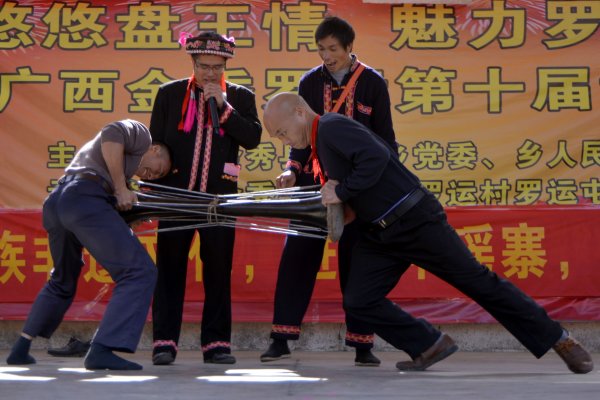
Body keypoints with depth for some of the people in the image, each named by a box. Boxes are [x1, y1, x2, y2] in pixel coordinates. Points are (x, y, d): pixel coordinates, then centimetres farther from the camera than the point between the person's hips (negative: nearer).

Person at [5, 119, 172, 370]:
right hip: (85, 199, -9)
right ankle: (101, 350, -18)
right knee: (139, 272, -9)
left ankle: (21, 349, 32)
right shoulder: (140, 133, 14)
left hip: (54, 202, 9)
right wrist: (121, 189, -5)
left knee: (62, 282, 29)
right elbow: (111, 135, -8)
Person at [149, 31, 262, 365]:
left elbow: (253, 138, -6)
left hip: (219, 197, 0)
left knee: (219, 270, 3)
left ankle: (216, 344, 8)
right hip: (176, 195, 0)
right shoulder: (169, 94, 8)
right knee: (170, 269, 0)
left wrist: (223, 106, -12)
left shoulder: (240, 97, 7)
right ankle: (165, 342, 4)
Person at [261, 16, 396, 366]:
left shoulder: (373, 83, 0)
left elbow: (385, 136, 2)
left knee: (356, 261, 1)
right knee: (297, 257, -2)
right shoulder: (311, 82, 5)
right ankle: (282, 339, 3)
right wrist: (292, 170, -6)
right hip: (314, 183, 2)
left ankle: (363, 345, 7)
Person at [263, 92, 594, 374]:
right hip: (378, 234, 9)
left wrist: (342, 191, -20)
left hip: (415, 220, -9)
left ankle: (559, 340, 10)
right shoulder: (319, 145, 14)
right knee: (358, 302, -3)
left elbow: (377, 157, -29)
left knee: (477, 281, -2)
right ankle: (431, 346, 12)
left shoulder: (332, 126, -15)